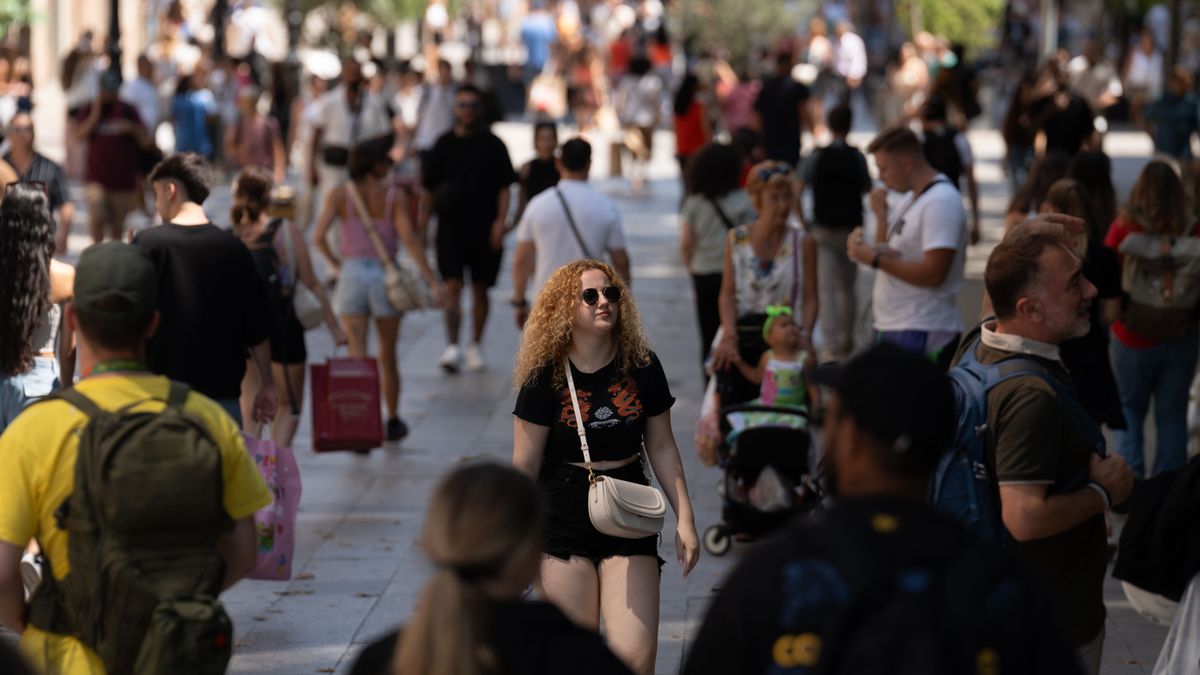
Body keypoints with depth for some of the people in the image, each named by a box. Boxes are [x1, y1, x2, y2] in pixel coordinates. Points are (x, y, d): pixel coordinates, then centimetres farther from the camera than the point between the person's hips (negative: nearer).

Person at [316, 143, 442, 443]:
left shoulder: (340, 194, -1)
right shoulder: (393, 195, -4)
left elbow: (319, 237, -10)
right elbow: (409, 239, -11)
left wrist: (335, 264, 7)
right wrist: (432, 280, -10)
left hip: (352, 275, 0)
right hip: (385, 276, 0)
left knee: (357, 355, 0)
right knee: (388, 355, 15)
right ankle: (393, 421, 27)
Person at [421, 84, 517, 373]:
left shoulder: (493, 145, 2)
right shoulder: (444, 145, 3)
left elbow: (504, 187, 2)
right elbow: (429, 188, 8)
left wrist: (501, 221, -8)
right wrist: (423, 223, 2)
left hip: (485, 229, 0)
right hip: (451, 227, 0)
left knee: (480, 290, 8)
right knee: (453, 287, -11)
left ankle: (475, 346, 22)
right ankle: (452, 347, -16)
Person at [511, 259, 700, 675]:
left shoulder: (641, 367, 1)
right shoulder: (546, 376, -7)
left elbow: (662, 447, 10)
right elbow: (525, 465, -4)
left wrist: (684, 518, 7)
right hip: (563, 520, -2)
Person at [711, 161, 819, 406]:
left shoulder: (803, 243, 6)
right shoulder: (736, 239, 8)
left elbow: (811, 297, 3)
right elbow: (727, 293, 3)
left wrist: (804, 335, -14)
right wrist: (729, 336, -11)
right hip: (742, 333, 1)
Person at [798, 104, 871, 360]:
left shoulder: (816, 157, -7)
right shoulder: (857, 157, -5)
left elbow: (798, 189, -9)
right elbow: (867, 188, 5)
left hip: (823, 227, -1)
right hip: (851, 227, 2)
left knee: (827, 288, -4)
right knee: (847, 286, 17)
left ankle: (832, 346, -13)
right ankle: (846, 341, 22)